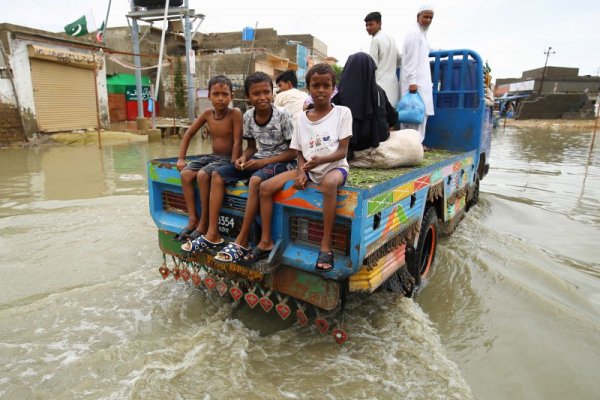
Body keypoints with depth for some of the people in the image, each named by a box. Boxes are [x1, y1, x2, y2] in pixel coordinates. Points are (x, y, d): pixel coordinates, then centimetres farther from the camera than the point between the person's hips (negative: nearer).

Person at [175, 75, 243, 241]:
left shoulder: (235, 113, -14)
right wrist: (181, 158, 3)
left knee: (203, 175, -29)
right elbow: (188, 134, 8)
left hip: (228, 158, -6)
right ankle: (192, 218, -7)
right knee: (186, 174, -14)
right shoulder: (207, 113, 1)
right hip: (212, 156, 6)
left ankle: (204, 221, -15)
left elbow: (237, 142, -17)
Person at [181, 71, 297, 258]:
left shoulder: (283, 115, -15)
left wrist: (264, 162, -20)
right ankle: (213, 234, -7)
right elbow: (252, 146, 13)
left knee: (255, 180, -37)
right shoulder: (248, 116, 1)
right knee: (218, 174, -6)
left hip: (281, 161, -6)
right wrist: (243, 158, -10)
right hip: (258, 159, 7)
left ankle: (242, 241, -26)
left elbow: (293, 152, -14)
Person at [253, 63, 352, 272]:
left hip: (334, 166, -4)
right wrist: (301, 172, -12)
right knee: (265, 187, -9)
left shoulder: (342, 112, -4)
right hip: (309, 169, 5)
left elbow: (343, 151, -9)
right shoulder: (302, 118, 7)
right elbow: (300, 153, 9)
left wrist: (320, 160, -27)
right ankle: (266, 241, 2)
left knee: (328, 184, -41)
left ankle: (326, 246, -29)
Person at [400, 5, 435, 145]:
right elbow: (411, 59, -18)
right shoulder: (415, 33, -9)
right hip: (415, 81, -10)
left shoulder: (421, 33, 21)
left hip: (419, 79, 10)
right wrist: (412, 81, -23)